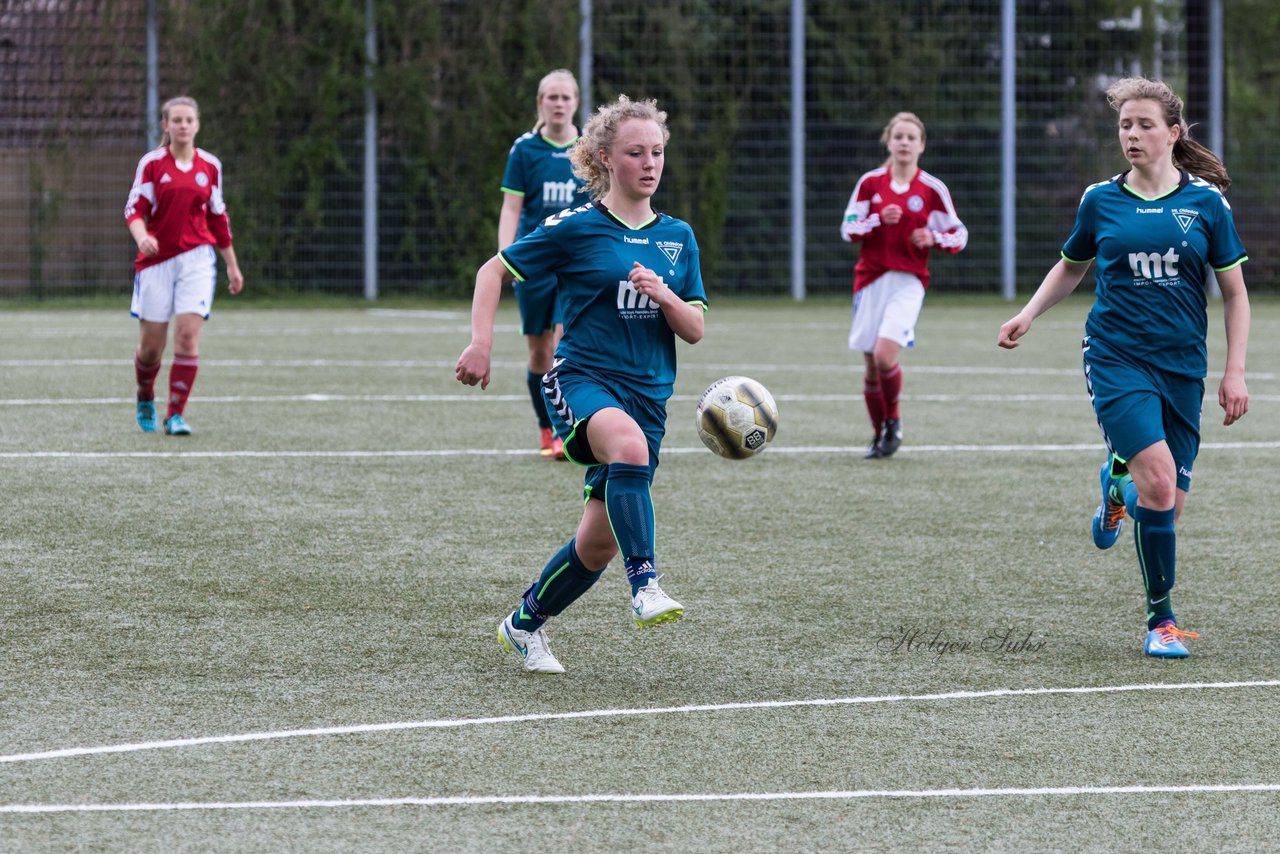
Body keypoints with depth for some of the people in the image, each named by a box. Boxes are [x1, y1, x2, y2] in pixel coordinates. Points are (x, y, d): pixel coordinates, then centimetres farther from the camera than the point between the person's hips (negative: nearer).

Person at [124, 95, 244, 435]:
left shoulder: (210, 166, 8)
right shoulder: (151, 163, 0)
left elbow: (218, 218, 16)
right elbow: (135, 209, -6)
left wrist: (232, 266, 18)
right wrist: (141, 236, -28)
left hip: (196, 259, 1)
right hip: (156, 260, -1)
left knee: (188, 336, -14)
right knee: (151, 345, 2)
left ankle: (176, 415, -7)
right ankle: (145, 399, 32)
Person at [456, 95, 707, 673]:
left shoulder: (677, 237, 10)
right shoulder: (575, 228, -3)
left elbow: (694, 331, 10)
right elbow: (494, 272, 5)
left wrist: (665, 296, -10)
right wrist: (480, 343, -9)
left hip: (647, 395, 5)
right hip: (583, 380, -5)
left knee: (599, 544, 5)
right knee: (628, 445, -40)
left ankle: (525, 623, 28)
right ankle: (644, 586, -45)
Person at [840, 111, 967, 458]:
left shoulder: (933, 190, 0)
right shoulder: (870, 182, 4)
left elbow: (958, 236, 5)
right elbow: (848, 229, 2)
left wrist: (933, 238, -15)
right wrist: (879, 219, -15)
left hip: (908, 282, -2)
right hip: (870, 279, 2)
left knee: (885, 355, -21)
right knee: (871, 363, 3)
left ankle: (893, 421, 4)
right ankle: (879, 436, 20)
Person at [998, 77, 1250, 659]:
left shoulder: (1205, 201, 3)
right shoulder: (1101, 200, 4)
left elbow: (1234, 292, 8)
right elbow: (1071, 267, 22)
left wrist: (1234, 372, 1)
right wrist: (1028, 314, 7)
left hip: (1182, 368, 2)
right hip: (1116, 359, -2)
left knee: (1167, 502, 0)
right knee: (1159, 480, -22)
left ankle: (1119, 481, 37)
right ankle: (1161, 620, -9)